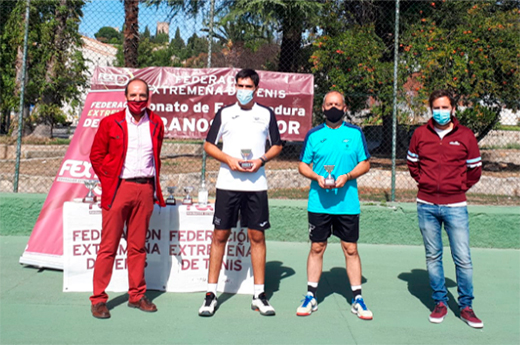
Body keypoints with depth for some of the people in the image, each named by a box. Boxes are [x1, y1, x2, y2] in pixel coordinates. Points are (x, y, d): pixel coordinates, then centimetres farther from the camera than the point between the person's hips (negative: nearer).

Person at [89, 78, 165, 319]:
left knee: (138, 246, 10)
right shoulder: (110, 123, 2)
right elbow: (96, 155, 6)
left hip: (145, 190, 3)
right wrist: (108, 181, 0)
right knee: (108, 246, 1)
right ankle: (98, 299, 10)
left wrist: (155, 185, 11)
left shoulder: (156, 124, 10)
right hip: (118, 189, -3)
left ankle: (136, 296, 20)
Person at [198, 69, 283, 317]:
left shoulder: (267, 114, 8)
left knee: (257, 236, 3)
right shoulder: (224, 113, 6)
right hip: (227, 183, 0)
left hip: (256, 184, 1)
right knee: (220, 235, 1)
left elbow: (277, 145, 13)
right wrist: (228, 159, -9)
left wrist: (261, 160, -6)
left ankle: (259, 295, 14)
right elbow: (209, 145, 8)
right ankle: (211, 293, 11)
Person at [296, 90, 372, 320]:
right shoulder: (314, 135, 5)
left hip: (347, 202, 0)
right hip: (318, 203, 0)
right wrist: (317, 177, -12)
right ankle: (311, 297, 18)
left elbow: (365, 163, 5)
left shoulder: (355, 133, 5)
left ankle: (357, 300, 16)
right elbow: (303, 165, 8)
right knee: (317, 248, 7)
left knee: (351, 249, 5)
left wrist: (347, 176, -12)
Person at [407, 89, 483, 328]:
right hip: (427, 205, 2)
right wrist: (422, 181, 7)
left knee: (463, 259, -1)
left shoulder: (465, 135, 0)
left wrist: (460, 186, 3)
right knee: (433, 256, 9)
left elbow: (475, 169, 9)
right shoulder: (420, 134, 3)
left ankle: (466, 306, 14)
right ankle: (440, 303, 22)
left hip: (455, 205, -1)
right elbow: (412, 162, 18)